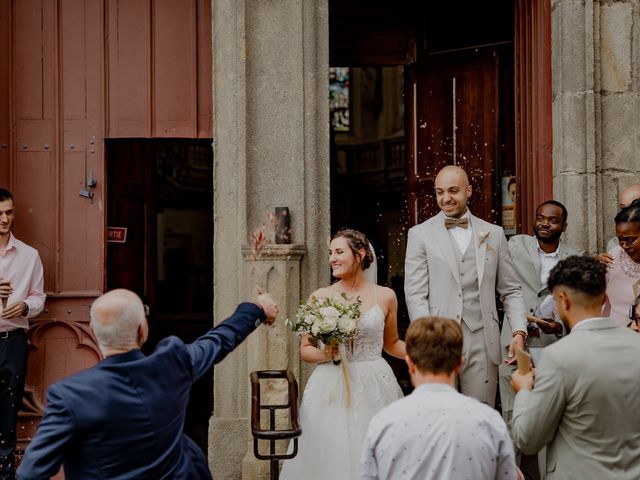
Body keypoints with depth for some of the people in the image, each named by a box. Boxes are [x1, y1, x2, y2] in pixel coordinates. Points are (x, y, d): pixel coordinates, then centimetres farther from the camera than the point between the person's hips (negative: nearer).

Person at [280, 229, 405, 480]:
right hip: (331, 388, 0)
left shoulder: (385, 296, 3)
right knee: (331, 454, 2)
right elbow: (305, 350, 7)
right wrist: (325, 354, -13)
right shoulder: (320, 297, 2)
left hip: (374, 386, 0)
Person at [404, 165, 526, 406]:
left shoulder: (493, 234, 12)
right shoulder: (420, 234, 4)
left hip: (483, 343, 2)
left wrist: (519, 331, -1)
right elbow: (415, 294, -2)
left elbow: (511, 291, 14)